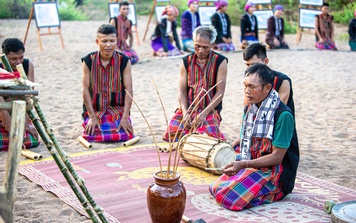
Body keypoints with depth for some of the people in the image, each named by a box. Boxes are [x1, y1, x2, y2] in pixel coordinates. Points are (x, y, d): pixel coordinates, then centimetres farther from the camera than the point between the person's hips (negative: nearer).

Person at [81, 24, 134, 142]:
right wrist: (92, 117, -10)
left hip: (118, 109, 0)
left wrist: (125, 118, -15)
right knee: (91, 136, -19)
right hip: (94, 109, 0)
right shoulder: (88, 61, -6)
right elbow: (86, 90, -5)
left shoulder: (124, 61, -6)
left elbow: (129, 90, -8)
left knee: (126, 135, -19)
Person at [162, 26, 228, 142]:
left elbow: (220, 92, -7)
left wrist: (204, 114, -17)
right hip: (188, 109, 3)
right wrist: (185, 113, -12)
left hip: (210, 110, -3)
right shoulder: (186, 61, 9)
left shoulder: (220, 62, -1)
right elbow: (182, 91, 5)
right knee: (172, 133, -20)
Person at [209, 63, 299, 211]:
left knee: (230, 197, -22)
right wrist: (237, 165, -9)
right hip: (252, 165, 7)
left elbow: (277, 157, -19)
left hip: (276, 172, -7)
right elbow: (245, 143, 10)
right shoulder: (249, 109, 5)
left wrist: (243, 164, -26)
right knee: (215, 188, -8)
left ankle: (274, 193, 0)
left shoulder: (283, 114, -20)